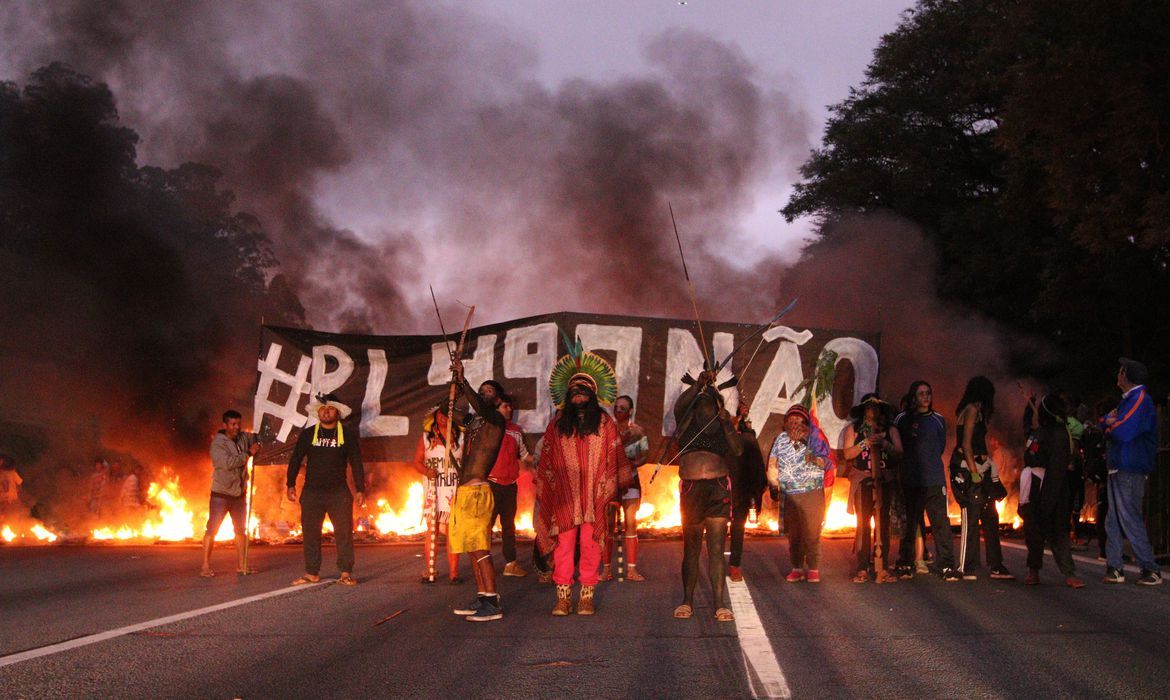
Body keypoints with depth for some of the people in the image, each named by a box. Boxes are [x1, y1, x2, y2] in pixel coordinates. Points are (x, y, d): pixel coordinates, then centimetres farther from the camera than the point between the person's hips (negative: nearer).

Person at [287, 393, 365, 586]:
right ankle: (312, 573, 11)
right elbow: (295, 460, 8)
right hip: (311, 492, 1)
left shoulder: (348, 434, 4)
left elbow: (356, 462, 4)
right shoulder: (308, 434, 7)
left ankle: (346, 573, 0)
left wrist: (360, 489, -1)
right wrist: (291, 485, -1)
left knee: (344, 532, -5)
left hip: (339, 492, -1)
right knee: (310, 533, 4)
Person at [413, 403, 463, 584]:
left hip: (455, 490, 0)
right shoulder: (426, 438, 10)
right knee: (431, 530, -4)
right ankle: (429, 571, 1)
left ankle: (453, 572, 0)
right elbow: (417, 462, 8)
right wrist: (426, 471, -11)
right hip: (432, 489, 0)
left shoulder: (461, 437, 9)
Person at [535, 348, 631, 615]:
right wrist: (543, 490, 8)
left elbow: (616, 457, 7)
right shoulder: (557, 425, 13)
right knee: (563, 546, -4)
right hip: (564, 496, 1)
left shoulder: (604, 423, 9)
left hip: (594, 496, -1)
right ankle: (563, 598, 0)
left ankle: (587, 597, 4)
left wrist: (621, 484, 2)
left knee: (590, 544, -2)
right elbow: (546, 461, 13)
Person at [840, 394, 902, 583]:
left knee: (883, 523, -2)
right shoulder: (853, 429, 10)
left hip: (884, 480, 1)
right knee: (863, 523, -6)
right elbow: (847, 454, 1)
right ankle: (862, 569, -6)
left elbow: (899, 452, 3)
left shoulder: (890, 429, 13)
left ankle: (881, 568, 0)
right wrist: (865, 443, -12)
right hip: (862, 480, -1)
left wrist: (885, 444, -14)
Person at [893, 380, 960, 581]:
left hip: (934, 480, 0)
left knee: (940, 522, -6)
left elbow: (940, 447, 17)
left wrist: (928, 463, 13)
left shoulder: (938, 421, 10)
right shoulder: (902, 419, 7)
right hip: (910, 480, 0)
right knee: (909, 523, 5)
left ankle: (947, 566, -4)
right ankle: (905, 564, 14)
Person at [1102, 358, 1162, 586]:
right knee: (1113, 522, 8)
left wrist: (1110, 423, -3)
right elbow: (1107, 426, 17)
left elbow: (1122, 431, -22)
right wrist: (1111, 420, -4)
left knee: (1130, 520, -9)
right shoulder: (1129, 399, 20)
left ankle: (1150, 570, -4)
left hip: (1129, 471, -10)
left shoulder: (1139, 399, -12)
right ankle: (1113, 569, 11)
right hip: (1119, 469, 10)